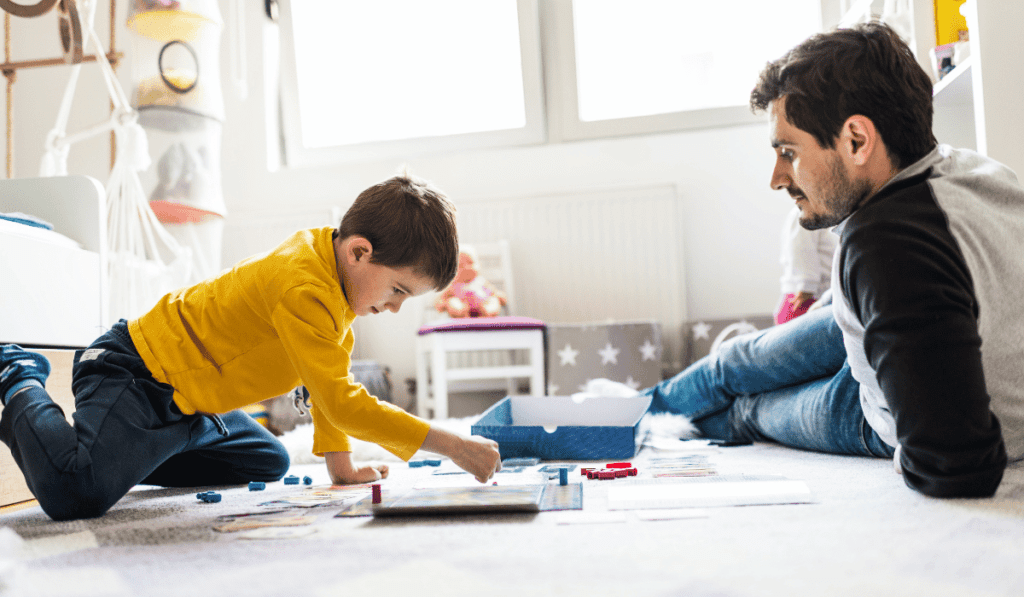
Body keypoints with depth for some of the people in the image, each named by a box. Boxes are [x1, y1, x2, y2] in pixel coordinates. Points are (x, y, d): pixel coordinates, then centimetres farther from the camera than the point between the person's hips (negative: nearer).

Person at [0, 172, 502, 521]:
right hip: (136, 376, -10)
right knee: (79, 495, -27)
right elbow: (342, 401, -32)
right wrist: (449, 444, -31)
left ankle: (132, 457, 18)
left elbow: (330, 374, 11)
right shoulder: (305, 291, -29)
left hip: (187, 399, 10)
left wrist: (339, 462, 6)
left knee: (268, 465, 14)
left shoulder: (330, 257, 2)